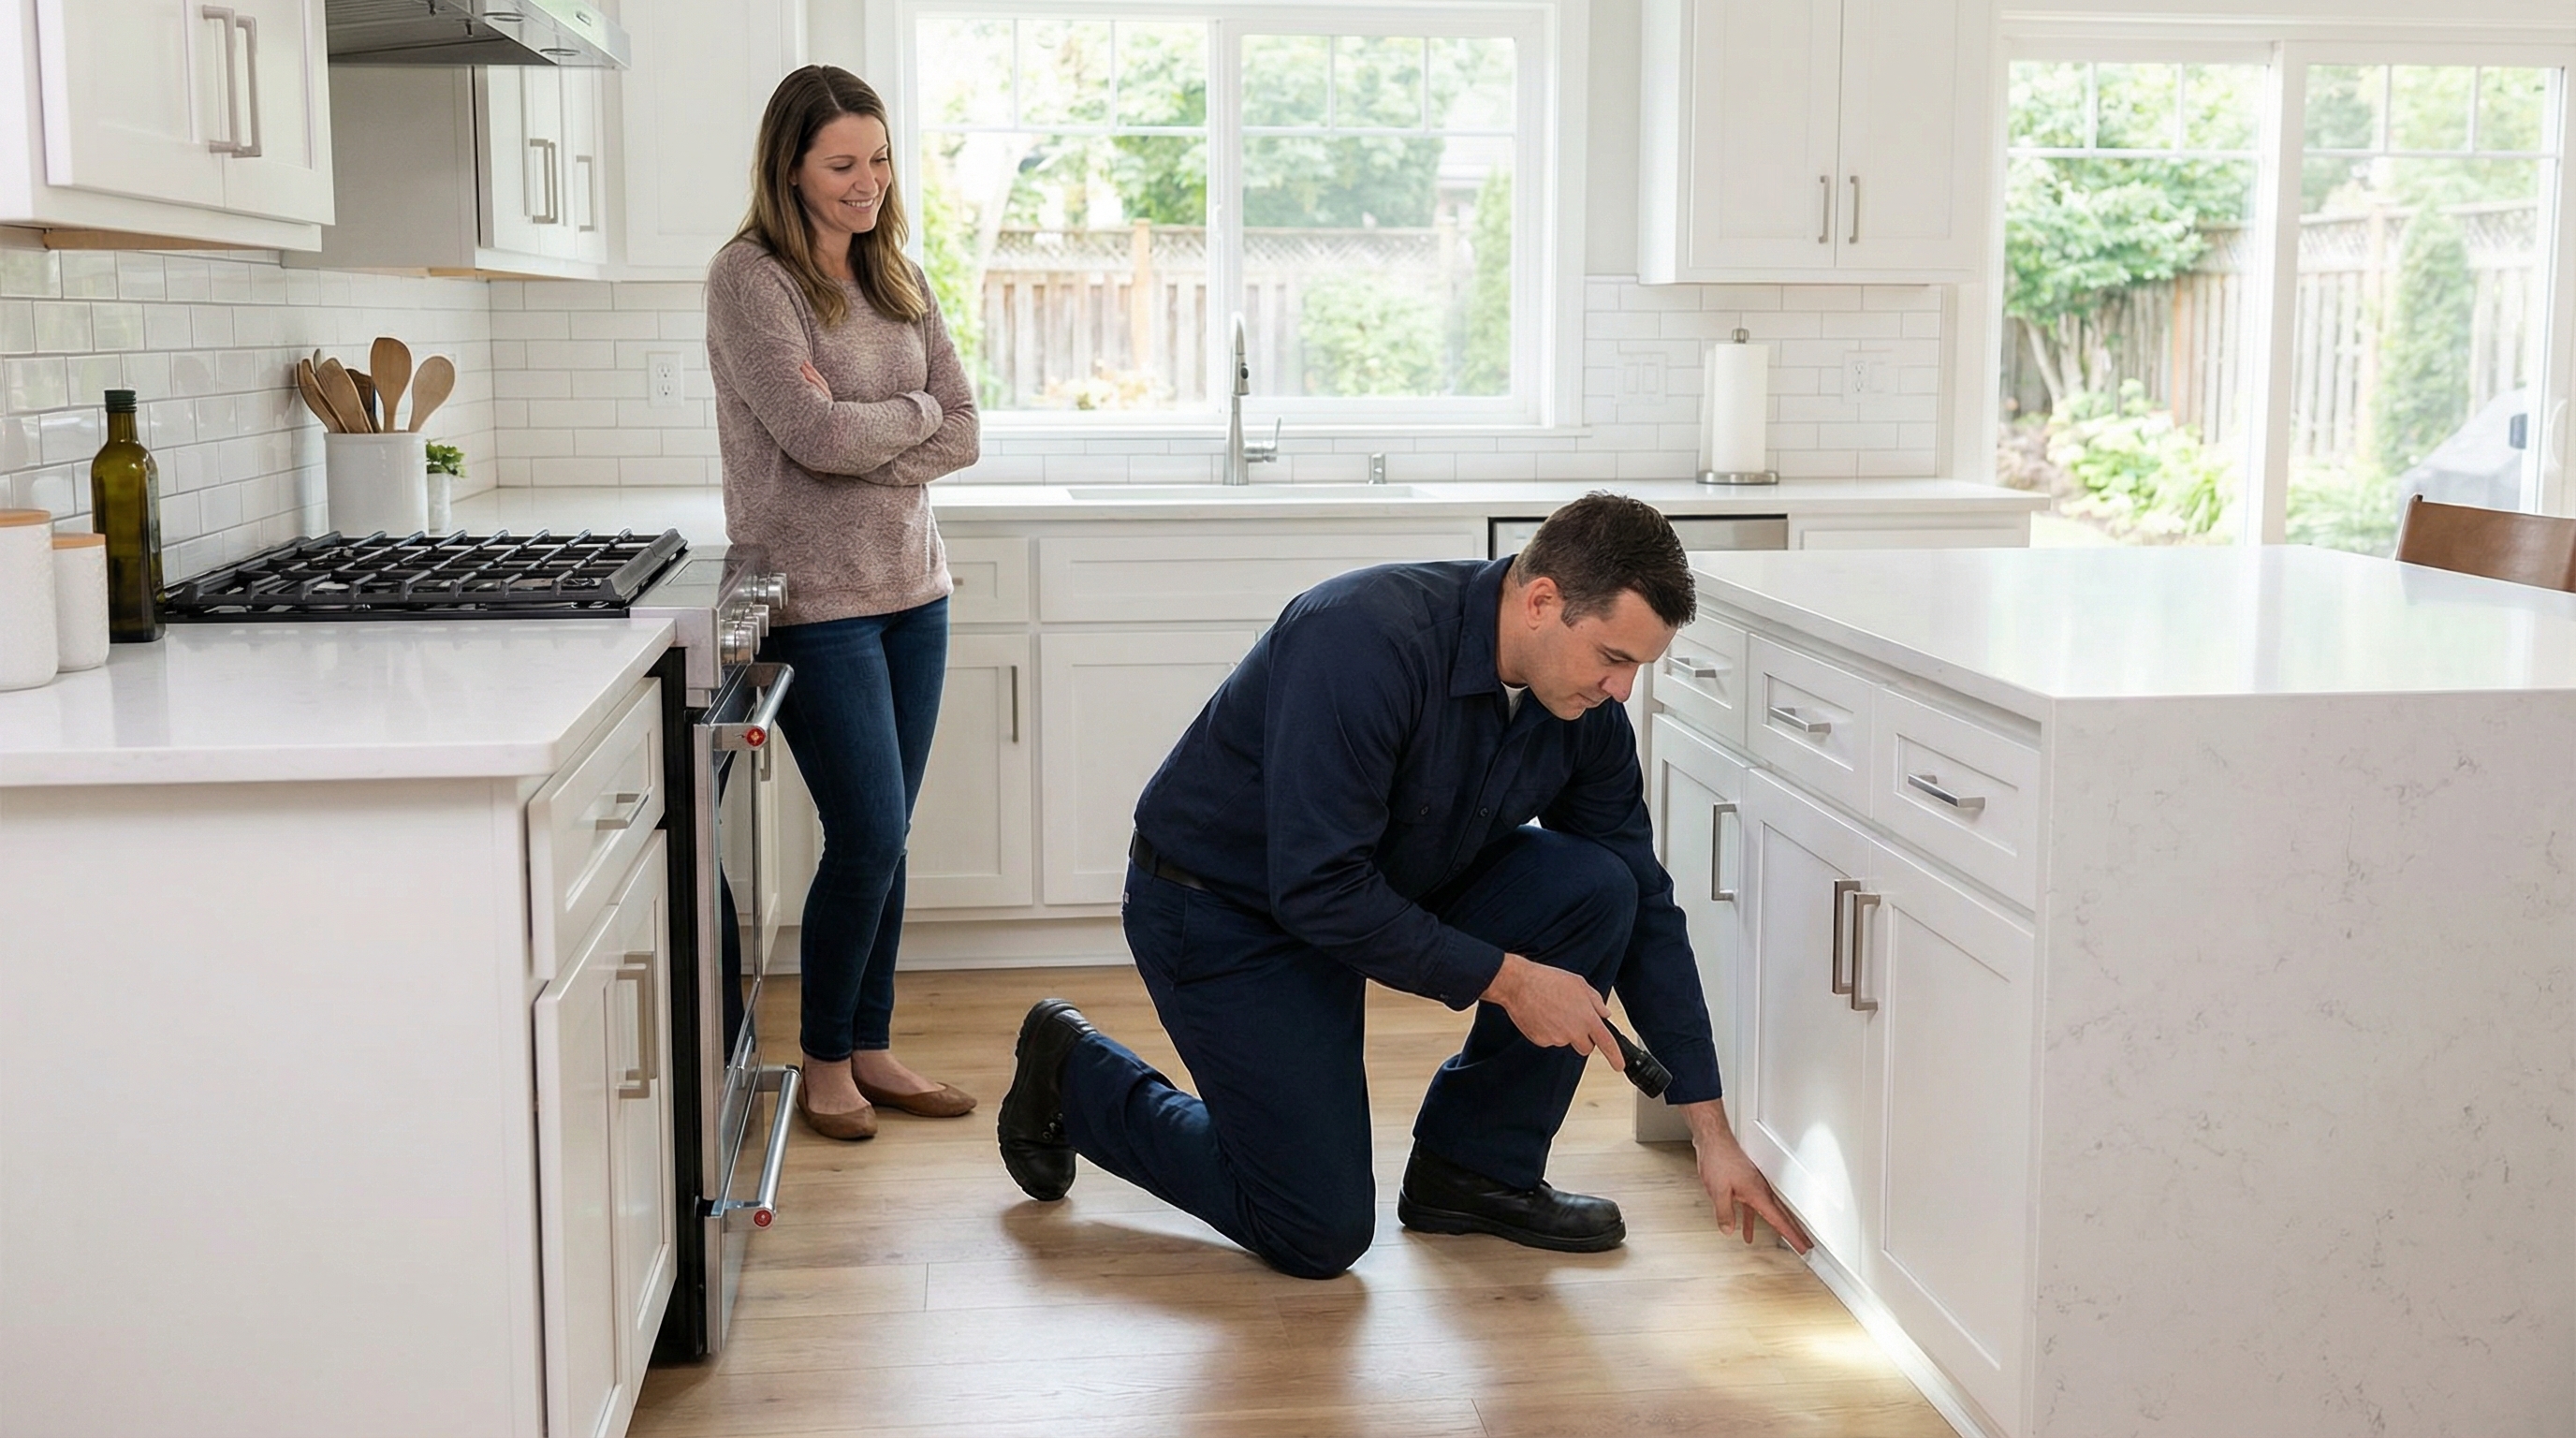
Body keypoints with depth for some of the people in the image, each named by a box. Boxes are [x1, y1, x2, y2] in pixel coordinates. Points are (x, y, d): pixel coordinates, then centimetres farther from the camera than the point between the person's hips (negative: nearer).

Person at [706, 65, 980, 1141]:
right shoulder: (749, 277, -9)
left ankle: (871, 1049, 22)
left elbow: (963, 433, 5)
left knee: (884, 839, 10)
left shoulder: (896, 277, 11)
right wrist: (915, 413, -3)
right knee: (868, 837, -6)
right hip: (816, 600, -6)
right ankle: (823, 1060, 13)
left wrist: (864, 445, -12)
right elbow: (815, 432, -20)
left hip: (910, 589, 6)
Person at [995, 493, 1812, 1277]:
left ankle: (1476, 1169, 2)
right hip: (1221, 910, -7)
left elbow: (1644, 909, -2)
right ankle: (1074, 1074, 13)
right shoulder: (1368, 638, -33)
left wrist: (1711, 1132, -3)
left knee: (1596, 889, -15)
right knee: (1320, 1235, -8)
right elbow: (1319, 890, -33)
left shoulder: (1583, 707, -11)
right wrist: (1504, 978, -27)